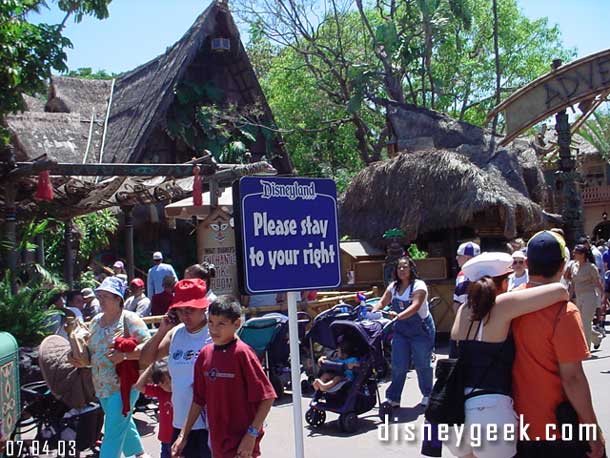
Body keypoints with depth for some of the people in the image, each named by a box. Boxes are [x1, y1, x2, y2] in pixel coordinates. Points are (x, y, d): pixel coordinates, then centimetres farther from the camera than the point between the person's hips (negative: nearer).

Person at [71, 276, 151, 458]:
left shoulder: (129, 319, -12)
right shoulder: (96, 321, 10)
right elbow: (91, 349, 22)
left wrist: (125, 355, -29)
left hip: (124, 385, -8)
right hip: (102, 386, 8)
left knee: (113, 431, -9)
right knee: (124, 423, 23)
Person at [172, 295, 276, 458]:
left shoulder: (242, 353, -15)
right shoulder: (205, 354, 4)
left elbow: (267, 397, -14)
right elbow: (199, 400, 11)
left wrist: (252, 434, -17)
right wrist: (183, 436, 10)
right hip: (218, 444, 7)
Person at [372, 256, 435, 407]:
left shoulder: (419, 285, -14)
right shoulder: (393, 286, 5)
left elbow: (415, 306, -28)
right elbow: (382, 302, 1)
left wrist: (399, 315, -44)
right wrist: (372, 312, -20)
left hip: (421, 330, -5)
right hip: (400, 330, 5)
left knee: (422, 364, 6)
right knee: (398, 365, 1)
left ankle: (427, 395, 25)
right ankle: (393, 398, 8)